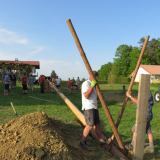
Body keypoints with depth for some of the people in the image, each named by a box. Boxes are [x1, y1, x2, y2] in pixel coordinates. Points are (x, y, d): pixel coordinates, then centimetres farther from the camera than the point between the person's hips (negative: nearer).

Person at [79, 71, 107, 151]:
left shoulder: (92, 84, 20)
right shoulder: (86, 83, -9)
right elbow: (86, 96, -19)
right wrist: (92, 86, -21)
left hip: (94, 107, 10)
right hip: (88, 107, -10)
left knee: (97, 124, 12)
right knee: (90, 125, -14)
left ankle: (102, 142, 20)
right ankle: (82, 142, -1)